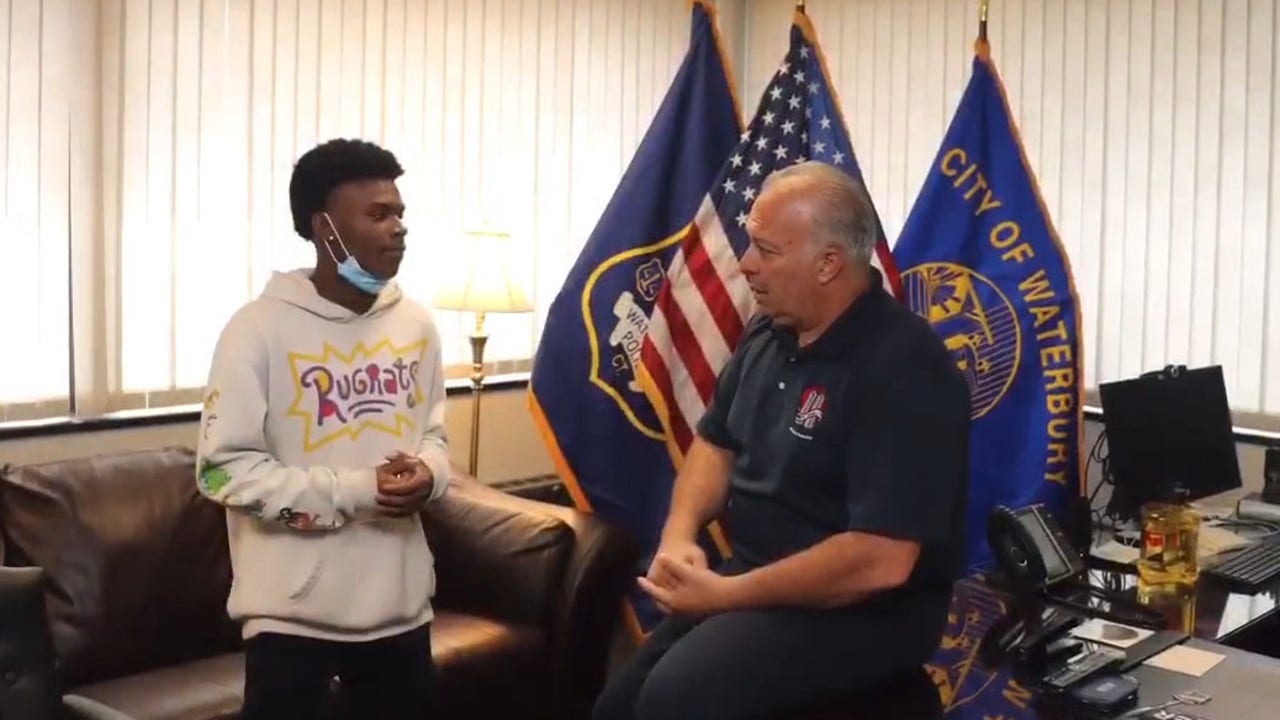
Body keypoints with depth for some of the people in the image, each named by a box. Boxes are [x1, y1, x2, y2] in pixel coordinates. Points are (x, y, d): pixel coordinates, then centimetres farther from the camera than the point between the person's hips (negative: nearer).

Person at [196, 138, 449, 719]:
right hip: (293, 610, -5)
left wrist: (429, 472, -9)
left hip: (400, 602, 5)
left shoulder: (415, 323, 4)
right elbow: (222, 468, -14)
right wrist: (355, 491, -20)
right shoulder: (260, 328, -13)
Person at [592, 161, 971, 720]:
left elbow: (882, 560, -29)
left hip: (863, 609, -8)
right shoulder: (769, 332, 4)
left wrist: (726, 595, -22)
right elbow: (716, 442, 14)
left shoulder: (901, 369, -23)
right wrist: (679, 535, -7)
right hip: (758, 579, 8)